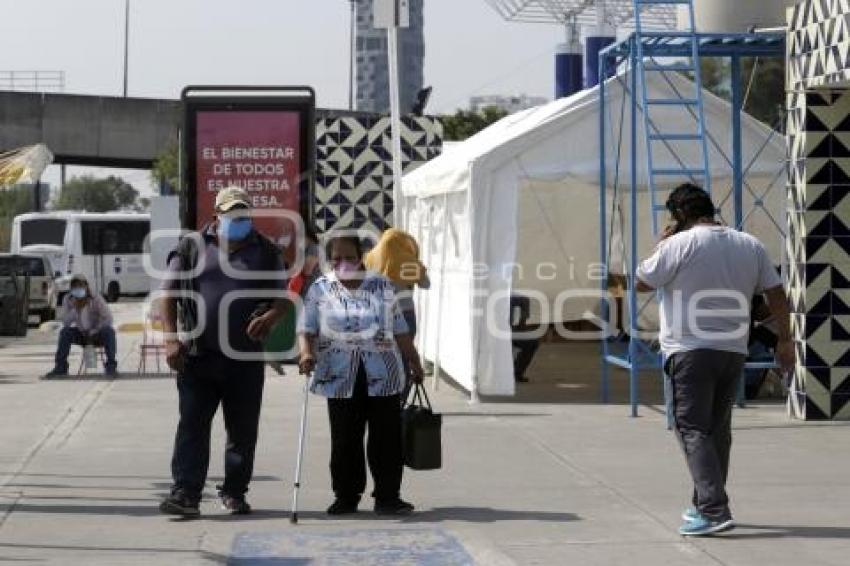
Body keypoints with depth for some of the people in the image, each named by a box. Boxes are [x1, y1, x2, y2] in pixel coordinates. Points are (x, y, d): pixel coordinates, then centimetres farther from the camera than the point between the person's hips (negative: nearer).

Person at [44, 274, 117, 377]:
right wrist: (75, 308, -31)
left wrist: (93, 332, -23)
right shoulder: (68, 300, -10)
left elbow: (108, 319, -19)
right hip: (82, 334, 3)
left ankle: (111, 366, -31)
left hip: (98, 334, -3)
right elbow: (66, 323, -17)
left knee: (109, 331, -35)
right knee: (65, 332, -24)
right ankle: (60, 367, -20)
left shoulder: (96, 299, -18)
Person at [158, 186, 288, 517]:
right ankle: (186, 493, -7)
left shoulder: (266, 252, 10)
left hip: (246, 357, 2)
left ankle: (234, 492, 19)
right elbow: (169, 294, 4)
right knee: (192, 426, -6)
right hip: (198, 356, -1)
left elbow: (283, 295, 10)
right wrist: (171, 339, -7)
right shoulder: (193, 248, 6)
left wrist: (271, 316, -13)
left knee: (243, 430, 7)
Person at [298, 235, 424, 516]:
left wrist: (414, 362, 15)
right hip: (341, 377, -1)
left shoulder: (381, 285, 9)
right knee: (345, 441, 2)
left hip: (382, 375, 1)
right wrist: (306, 353, -21)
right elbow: (306, 329, -2)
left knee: (387, 438, 0)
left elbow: (400, 329, 15)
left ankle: (387, 497, 8)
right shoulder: (320, 289, 4)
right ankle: (346, 497, 14)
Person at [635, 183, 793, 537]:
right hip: (734, 351, 6)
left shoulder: (680, 244, -8)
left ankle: (714, 510, -18)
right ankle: (706, 505, 25)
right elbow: (777, 295, 10)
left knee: (693, 430, -6)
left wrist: (661, 246, 13)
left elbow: (642, 283, 0)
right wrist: (784, 340, 17)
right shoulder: (751, 245, 9)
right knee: (718, 430, 16)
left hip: (690, 351, -6)